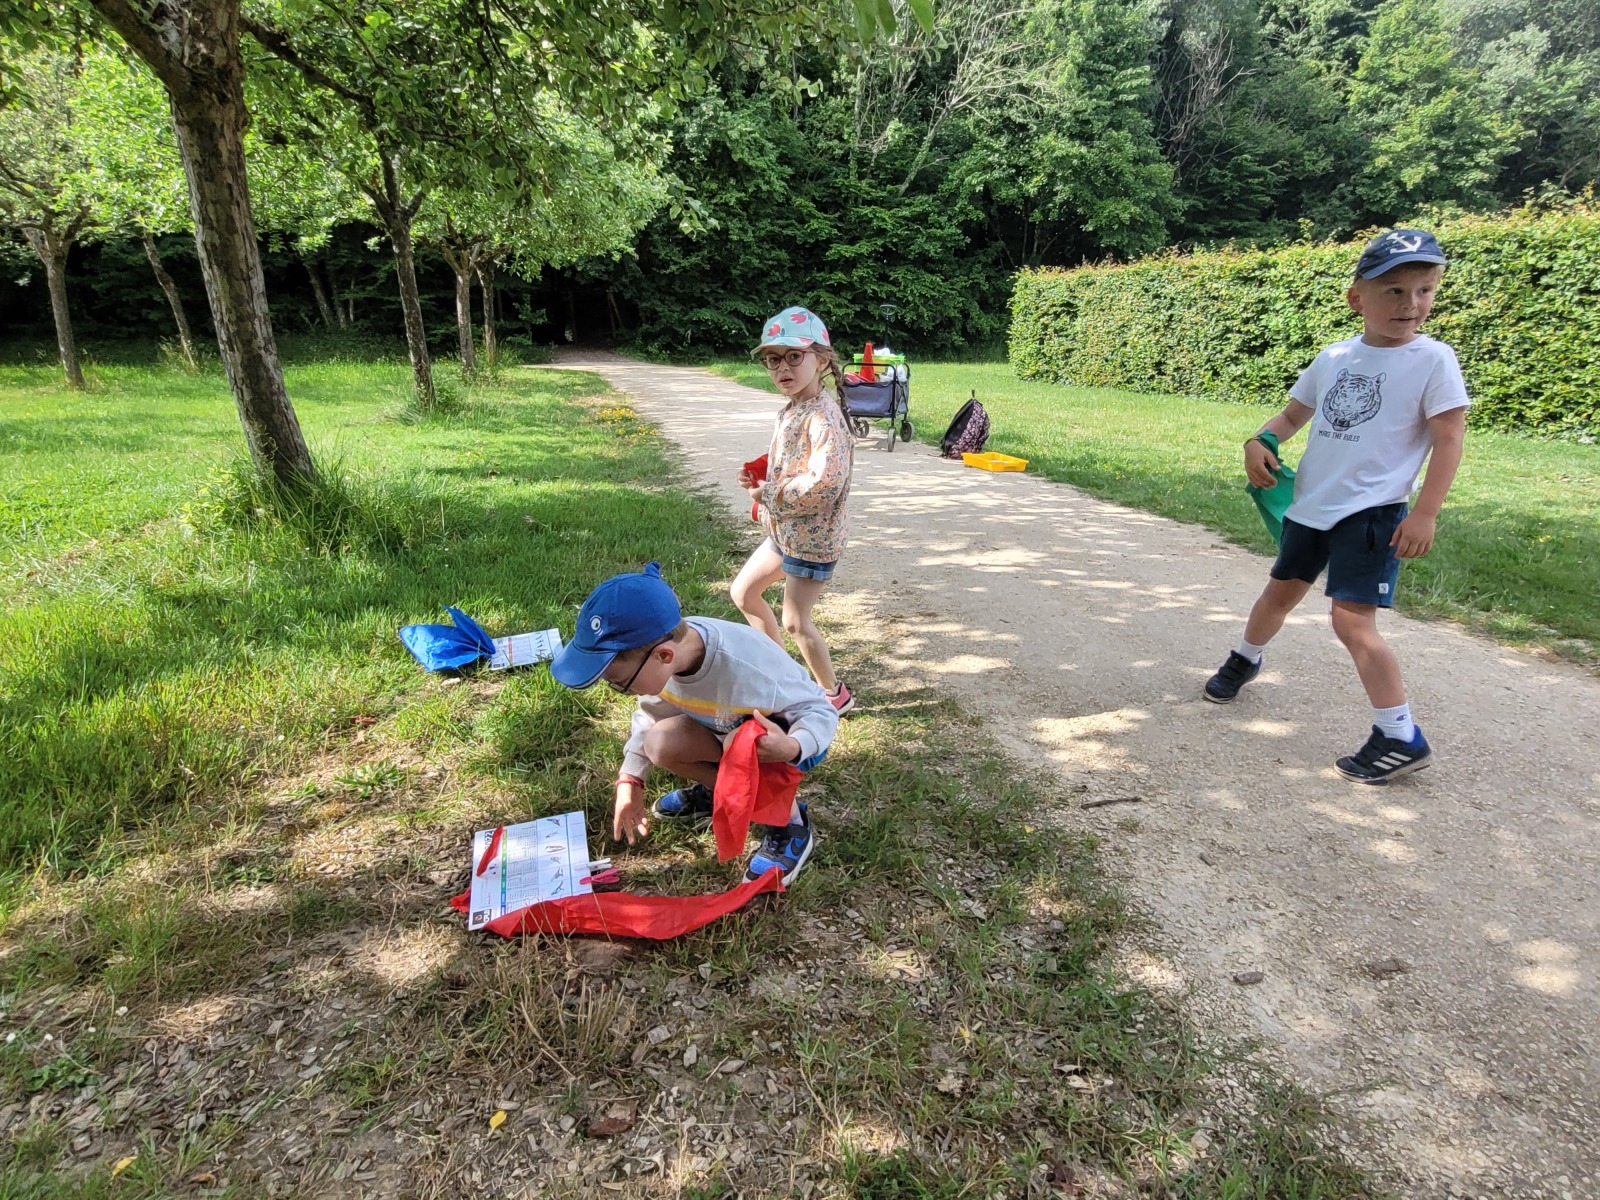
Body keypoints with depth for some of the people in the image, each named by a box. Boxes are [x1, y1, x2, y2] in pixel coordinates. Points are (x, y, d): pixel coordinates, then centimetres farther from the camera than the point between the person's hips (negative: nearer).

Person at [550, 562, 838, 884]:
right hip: (730, 729, 5)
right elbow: (652, 712, -2)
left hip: (793, 734, -5)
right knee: (660, 743, -18)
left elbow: (822, 711, -28)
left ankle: (791, 825, -11)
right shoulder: (654, 657, -23)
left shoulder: (747, 672, -42)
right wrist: (630, 781, -7)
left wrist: (792, 747, -49)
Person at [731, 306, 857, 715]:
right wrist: (760, 479, -1)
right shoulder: (790, 409, 5)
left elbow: (822, 481, -34)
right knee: (743, 592, 20)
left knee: (796, 622, 1)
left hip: (813, 538, -10)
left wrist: (769, 494, -21)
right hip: (783, 531, 10)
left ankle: (835, 694, 22)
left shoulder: (822, 415, -24)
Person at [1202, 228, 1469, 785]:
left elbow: (1449, 438, -10)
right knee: (1282, 590, 22)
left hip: (1372, 512, -6)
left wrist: (1425, 512, -17)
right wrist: (1260, 443, -4)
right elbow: (1293, 413, 17)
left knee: (1352, 617, -15)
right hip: (1311, 503, 6)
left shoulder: (1433, 360, -9)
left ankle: (1401, 737, -5)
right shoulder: (1334, 357, 5)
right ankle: (1245, 660, 48)